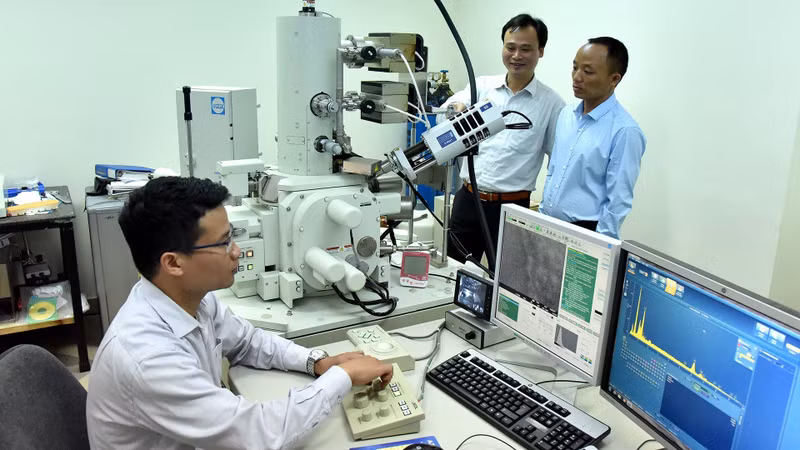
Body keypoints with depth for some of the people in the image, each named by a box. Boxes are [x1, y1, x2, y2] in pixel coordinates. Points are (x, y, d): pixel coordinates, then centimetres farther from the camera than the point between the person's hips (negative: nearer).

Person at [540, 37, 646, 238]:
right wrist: (541, 214, 13)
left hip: (585, 232, -6)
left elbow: (619, 202, -16)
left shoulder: (625, 131, -16)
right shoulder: (566, 115, 6)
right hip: (547, 226, 6)